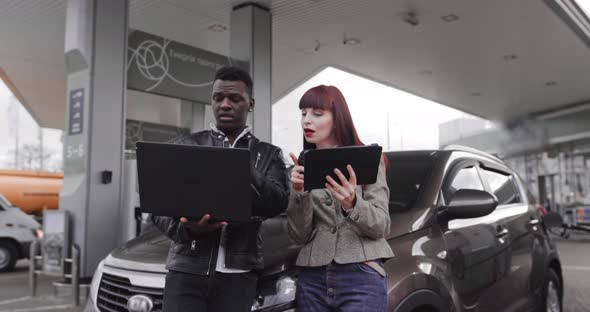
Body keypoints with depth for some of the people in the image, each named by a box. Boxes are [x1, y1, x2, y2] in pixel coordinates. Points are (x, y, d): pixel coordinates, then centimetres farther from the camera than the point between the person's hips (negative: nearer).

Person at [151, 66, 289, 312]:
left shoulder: (268, 154, 10)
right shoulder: (186, 147, 9)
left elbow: (277, 204, -7)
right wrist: (186, 227, -18)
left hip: (237, 274, 0)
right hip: (186, 269, 0)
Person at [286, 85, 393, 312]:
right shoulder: (301, 167, 9)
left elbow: (381, 226, -5)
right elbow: (299, 236, 2)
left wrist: (351, 204, -22)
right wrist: (299, 193, -13)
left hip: (361, 275, -3)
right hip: (312, 278, 3)